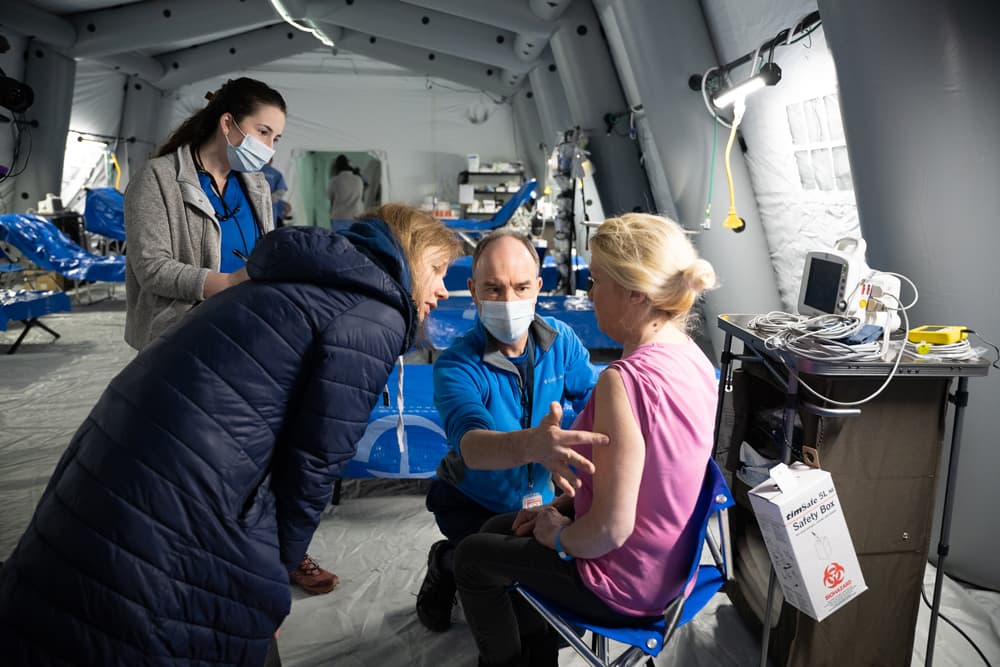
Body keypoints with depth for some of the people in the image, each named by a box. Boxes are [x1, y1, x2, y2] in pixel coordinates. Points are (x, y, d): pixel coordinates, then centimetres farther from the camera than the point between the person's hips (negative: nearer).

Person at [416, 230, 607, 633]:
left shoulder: (560, 340, -10)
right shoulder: (457, 365, -24)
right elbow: (470, 443, -41)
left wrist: (563, 451, -38)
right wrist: (530, 445, -63)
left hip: (538, 499, 4)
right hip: (472, 503, -3)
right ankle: (445, 568, 11)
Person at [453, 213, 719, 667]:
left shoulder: (624, 380, -33)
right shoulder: (691, 358, -5)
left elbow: (611, 528, -31)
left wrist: (558, 537, -10)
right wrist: (562, 507, 6)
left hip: (627, 587, -8)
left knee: (473, 556, 12)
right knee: (501, 531, 24)